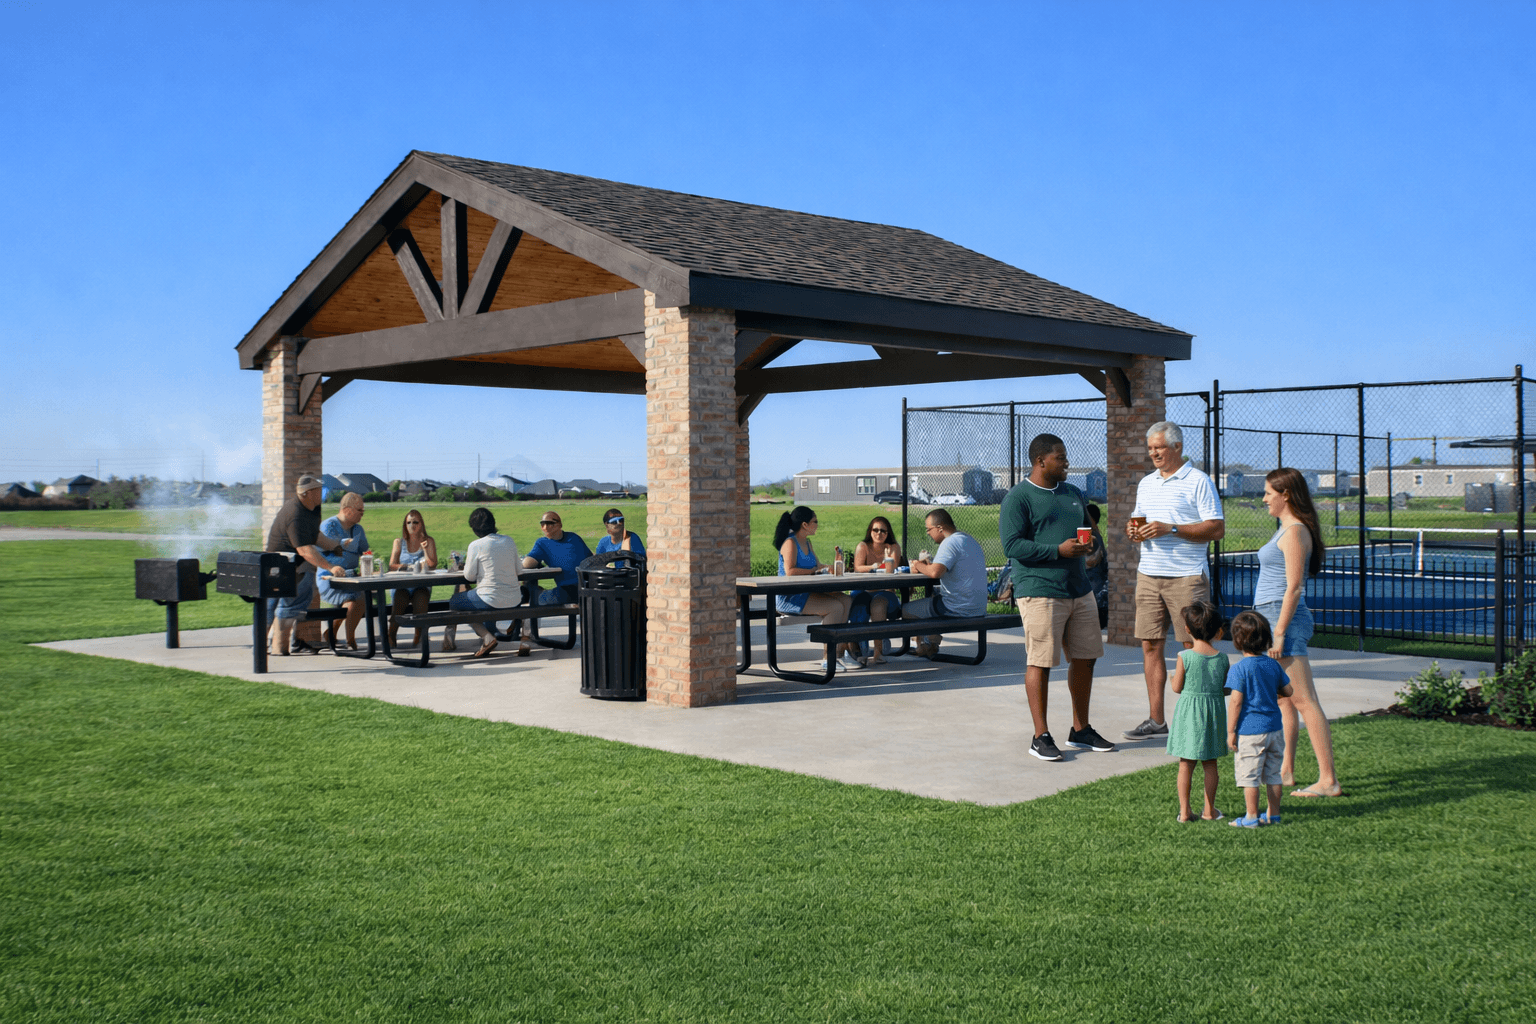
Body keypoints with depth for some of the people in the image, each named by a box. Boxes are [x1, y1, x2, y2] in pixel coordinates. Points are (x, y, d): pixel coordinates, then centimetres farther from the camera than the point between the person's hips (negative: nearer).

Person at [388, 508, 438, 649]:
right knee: (400, 598, -33)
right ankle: (391, 636, -29)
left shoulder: (428, 541, 12)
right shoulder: (399, 542, 14)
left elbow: (432, 566, 2)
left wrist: (425, 549, -10)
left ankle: (419, 636, -24)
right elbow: (392, 566, 4)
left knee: (420, 598, -34)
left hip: (422, 585, 0)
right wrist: (409, 566, -13)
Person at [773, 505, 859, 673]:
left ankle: (841, 651, -9)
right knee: (835, 607, -23)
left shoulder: (807, 542, 17)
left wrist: (828, 567, -1)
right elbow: (790, 571, -23)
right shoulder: (790, 543, -12)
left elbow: (818, 565, 20)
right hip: (788, 598, -9)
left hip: (805, 594, 9)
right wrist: (814, 571, -17)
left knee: (847, 601, -6)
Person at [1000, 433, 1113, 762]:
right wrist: (1058, 550, -18)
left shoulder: (1073, 494, 18)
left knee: (1085, 658, 11)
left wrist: (1088, 545, 7)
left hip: (1079, 590, 8)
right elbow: (1012, 545, -14)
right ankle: (1041, 737, 3)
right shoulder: (1018, 498, -6)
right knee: (1039, 662, -5)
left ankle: (1081, 730, 24)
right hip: (1040, 593, -8)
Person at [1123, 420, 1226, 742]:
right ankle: (1155, 720, 9)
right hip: (1149, 574, 6)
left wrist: (1171, 529, -18)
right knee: (1150, 646, 4)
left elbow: (1217, 529, -10)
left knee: (1195, 648, -2)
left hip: (1186, 577, -6)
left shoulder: (1198, 482, -5)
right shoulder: (1146, 483, 16)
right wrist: (1133, 530, 1)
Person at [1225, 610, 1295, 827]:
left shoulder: (1240, 669, -14)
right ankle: (1273, 814, 22)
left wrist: (1230, 731, -11)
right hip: (1274, 728, 6)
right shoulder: (1273, 665, 3)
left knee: (1249, 775, 2)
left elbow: (1235, 701, -17)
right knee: (1272, 774, 15)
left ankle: (1251, 816, 6)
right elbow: (1288, 690, 11)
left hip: (1250, 730, -6)